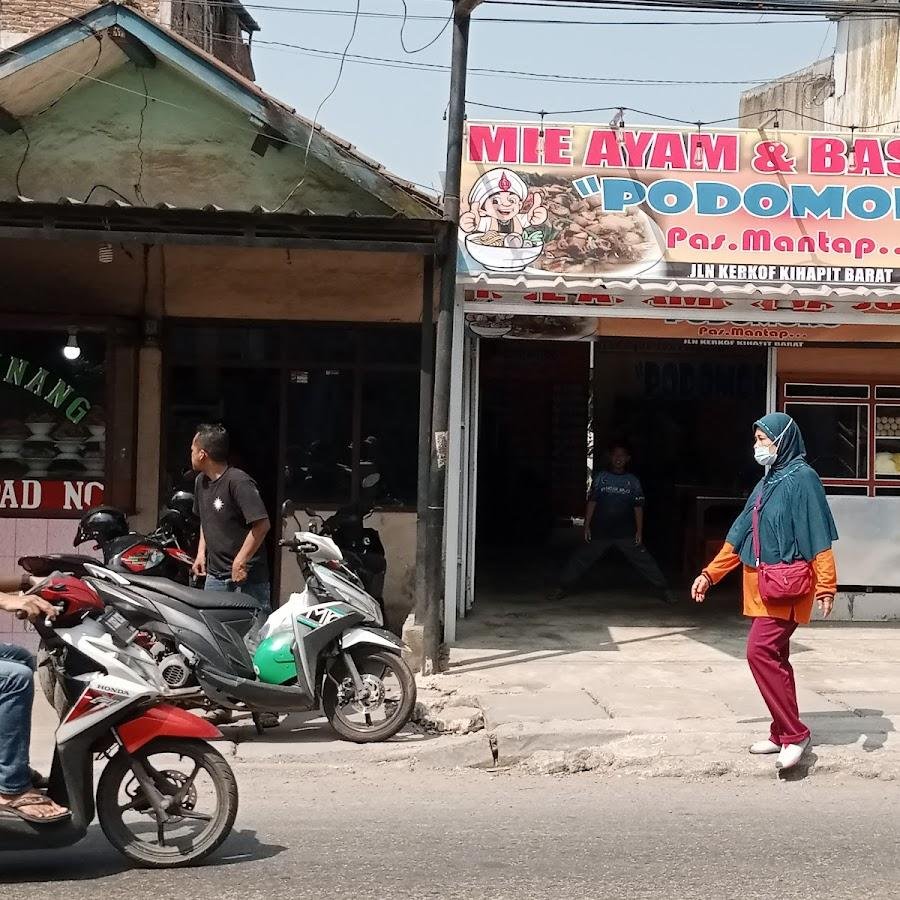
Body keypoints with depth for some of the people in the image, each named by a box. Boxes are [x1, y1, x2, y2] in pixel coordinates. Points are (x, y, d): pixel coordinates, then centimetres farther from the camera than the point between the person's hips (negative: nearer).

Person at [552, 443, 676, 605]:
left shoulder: (633, 481, 4)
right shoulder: (601, 478, 4)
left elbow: (638, 508, 5)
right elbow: (592, 502, 4)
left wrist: (639, 531, -1)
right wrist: (587, 526, -1)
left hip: (627, 535, -1)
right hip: (600, 532, 1)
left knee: (644, 561, -6)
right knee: (580, 559, 2)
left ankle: (664, 591, 2)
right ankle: (562, 588, 14)